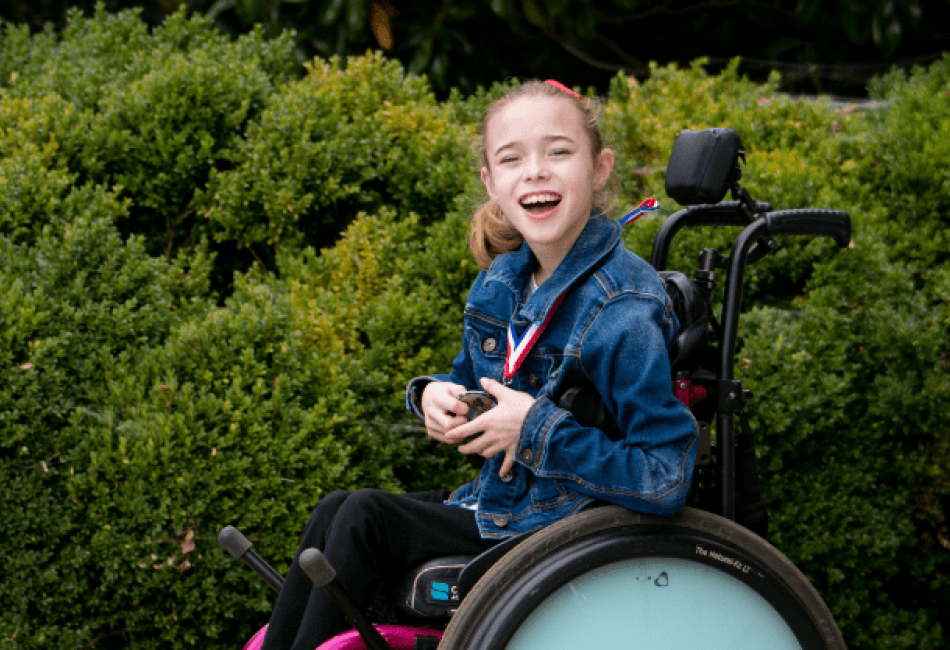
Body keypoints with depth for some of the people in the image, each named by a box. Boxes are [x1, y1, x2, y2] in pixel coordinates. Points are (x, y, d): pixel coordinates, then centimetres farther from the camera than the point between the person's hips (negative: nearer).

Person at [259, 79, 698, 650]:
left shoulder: (623, 312, -23)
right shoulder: (502, 281, 2)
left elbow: (665, 481, -27)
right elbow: (473, 385, 21)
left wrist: (539, 430, -26)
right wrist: (435, 395, -4)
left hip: (562, 532, -8)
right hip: (501, 506, 8)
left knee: (364, 518, -14)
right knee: (334, 513, -1)